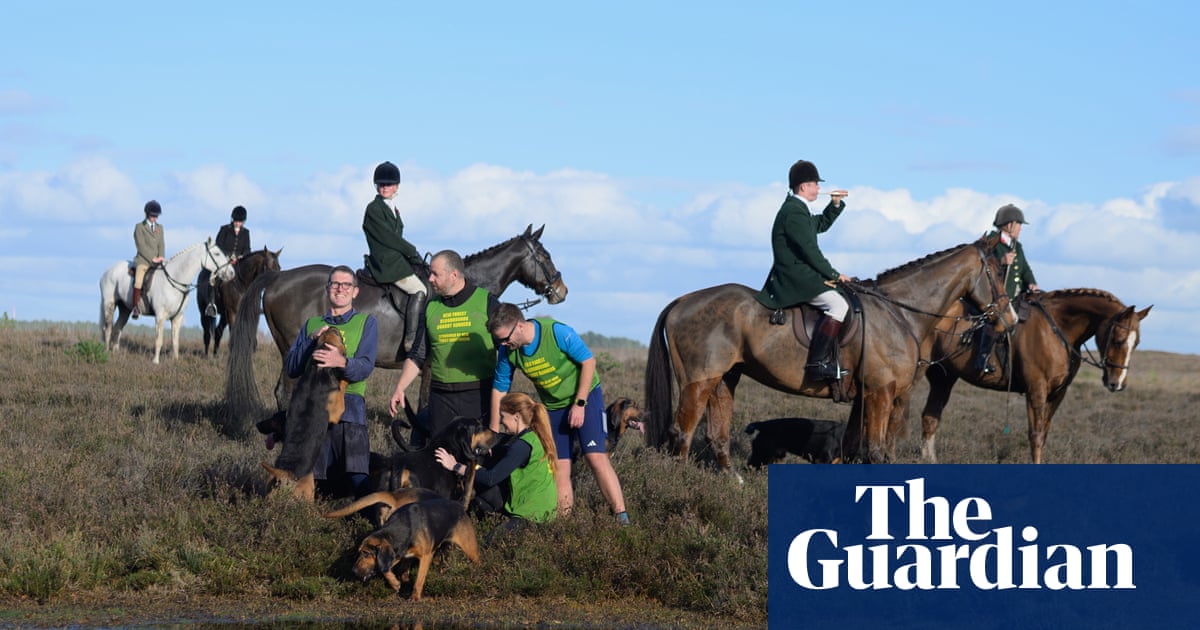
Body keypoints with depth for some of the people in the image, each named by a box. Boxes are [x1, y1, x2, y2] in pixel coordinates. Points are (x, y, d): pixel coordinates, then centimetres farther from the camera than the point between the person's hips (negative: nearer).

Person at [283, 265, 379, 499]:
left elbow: (365, 367, -5)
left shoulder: (366, 322, 12)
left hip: (348, 410, -3)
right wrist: (311, 342, -4)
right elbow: (291, 369, 11)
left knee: (358, 483, -17)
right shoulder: (312, 324, 22)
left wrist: (342, 362, -25)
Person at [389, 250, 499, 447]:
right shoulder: (431, 307, 11)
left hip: (479, 395, -3)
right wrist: (399, 388, 3)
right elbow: (417, 355, 15)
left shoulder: (486, 302, 0)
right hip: (441, 398, 4)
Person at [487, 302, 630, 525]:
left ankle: (622, 518, -18)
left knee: (596, 457, -16)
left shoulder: (557, 332, -26)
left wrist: (580, 404, -17)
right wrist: (494, 433, 0)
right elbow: (499, 389, 0)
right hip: (553, 407, 5)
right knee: (560, 469, -2)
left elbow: (589, 361, -17)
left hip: (585, 397, -5)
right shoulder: (508, 352, -11)